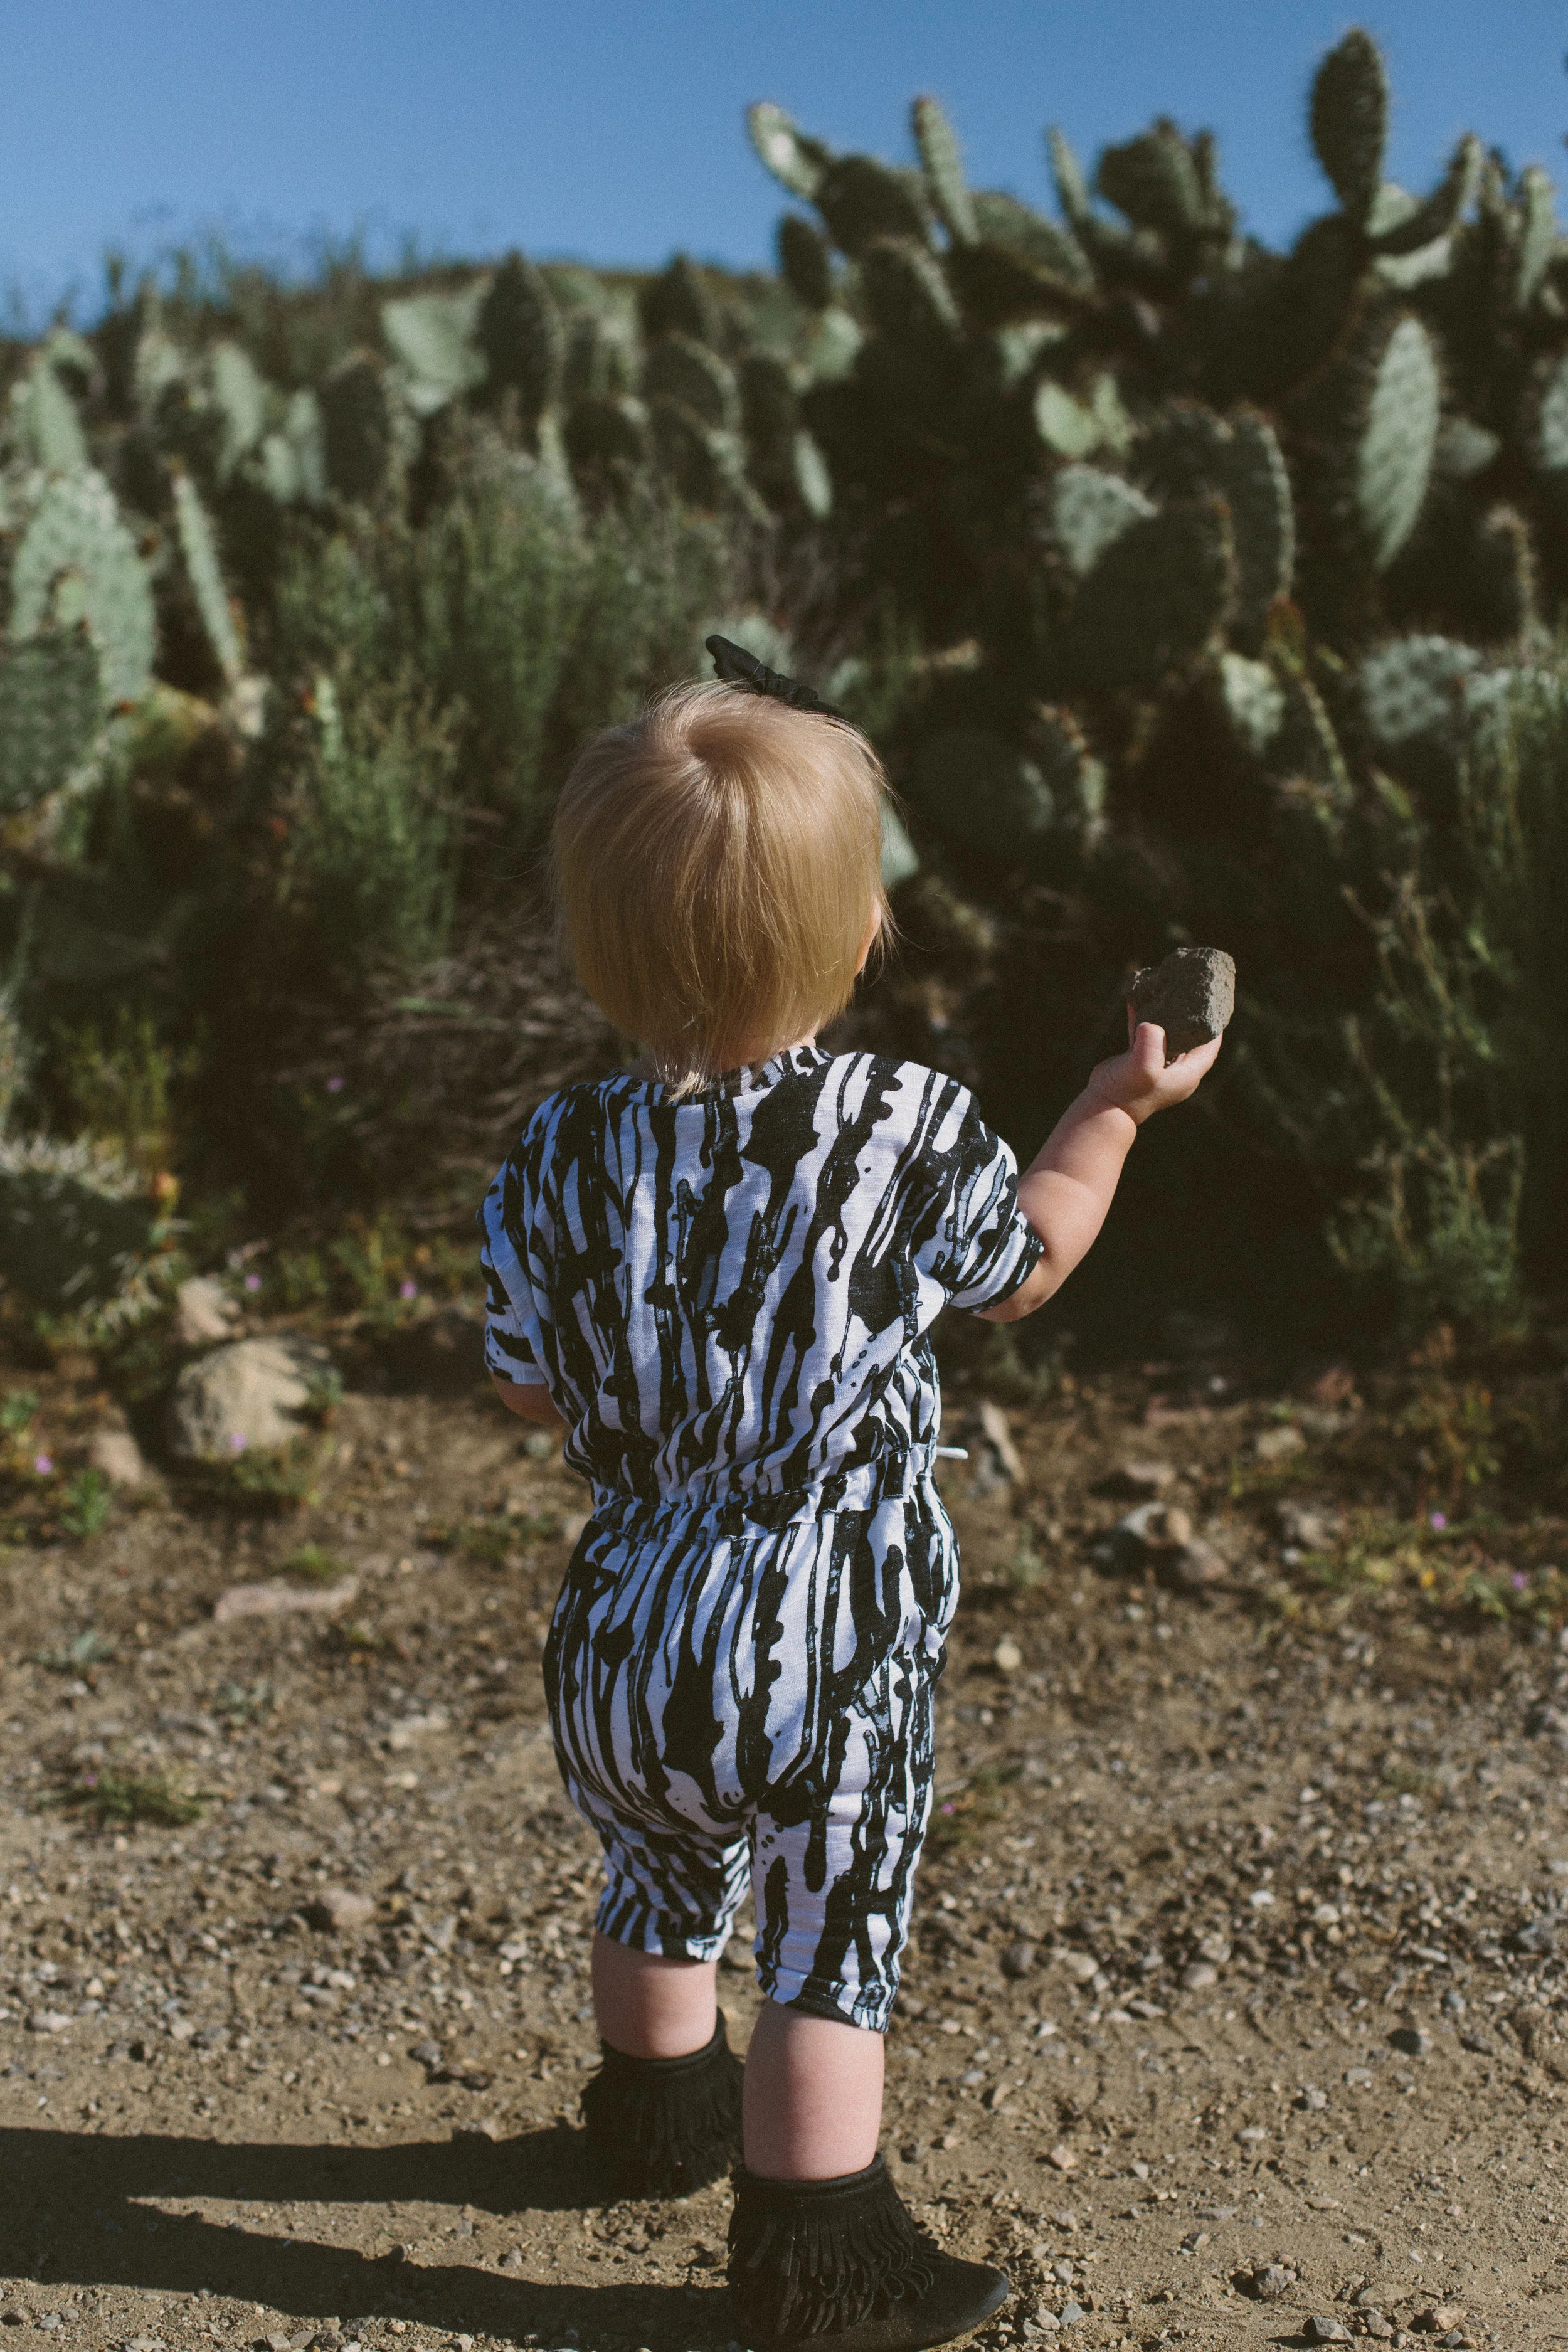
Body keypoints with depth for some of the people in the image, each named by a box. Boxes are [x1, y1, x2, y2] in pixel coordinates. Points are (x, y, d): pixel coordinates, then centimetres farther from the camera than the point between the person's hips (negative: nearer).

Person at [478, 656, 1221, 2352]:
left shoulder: (559, 1161, -9)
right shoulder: (909, 1132, -15)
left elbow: (531, 1391, 1)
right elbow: (1025, 1265, 5)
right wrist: (1118, 1107, 19)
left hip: (625, 1635, 4)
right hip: (825, 1653, -4)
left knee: (659, 1881, 28)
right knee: (831, 1952, 12)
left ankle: (655, 2111, 51)